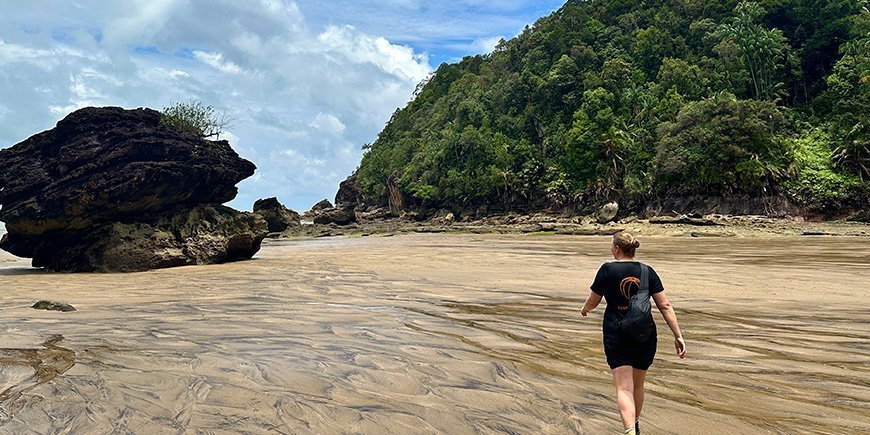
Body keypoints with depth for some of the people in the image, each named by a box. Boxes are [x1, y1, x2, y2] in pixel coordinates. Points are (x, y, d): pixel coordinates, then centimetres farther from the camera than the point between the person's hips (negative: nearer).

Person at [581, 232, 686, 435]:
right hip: (645, 336, 4)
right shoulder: (648, 272, 3)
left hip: (616, 336, -4)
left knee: (624, 388, -6)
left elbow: (593, 301, 2)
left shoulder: (608, 270, -6)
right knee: (637, 385, 21)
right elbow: (665, 306, -2)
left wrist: (585, 309, 24)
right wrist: (678, 336, 0)